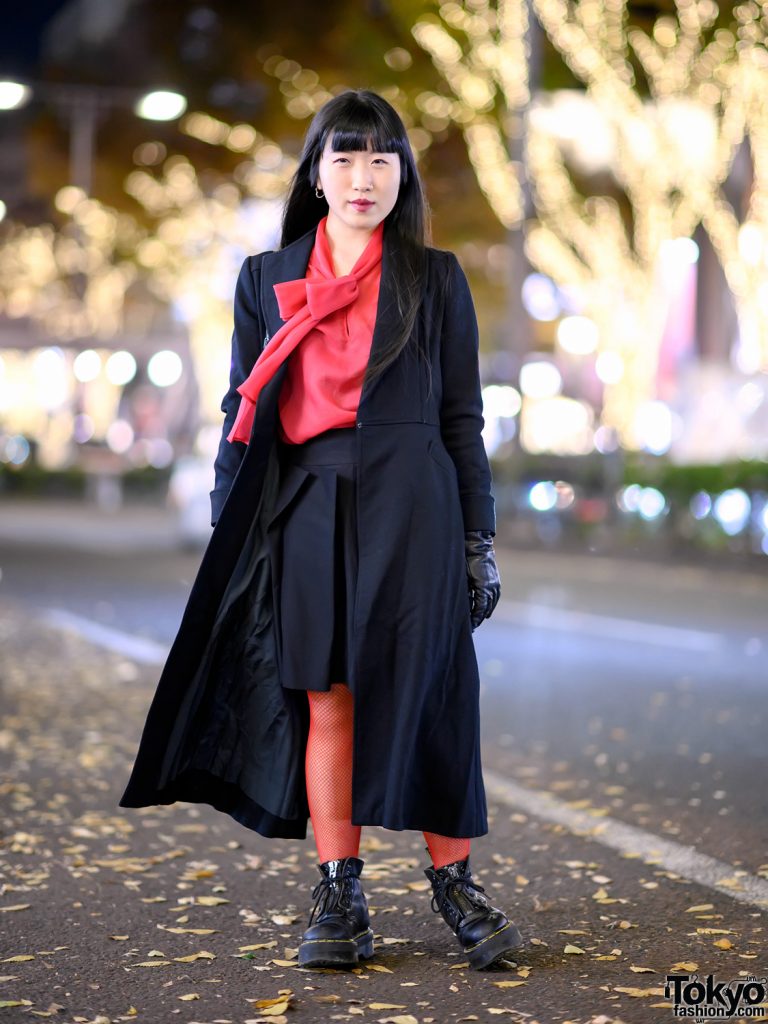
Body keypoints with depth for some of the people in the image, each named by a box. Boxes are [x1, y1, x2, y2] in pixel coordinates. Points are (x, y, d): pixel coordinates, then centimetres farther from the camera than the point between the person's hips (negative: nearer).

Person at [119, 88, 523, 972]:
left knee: (424, 693, -3)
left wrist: (479, 539, 3)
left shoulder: (434, 278, 6)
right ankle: (339, 898, 9)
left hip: (411, 505, -1)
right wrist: (228, 529, 5)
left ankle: (453, 882, 9)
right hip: (308, 509, 2)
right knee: (325, 699, 1)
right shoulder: (266, 279, 10)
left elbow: (463, 416, 6)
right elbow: (244, 412, 11)